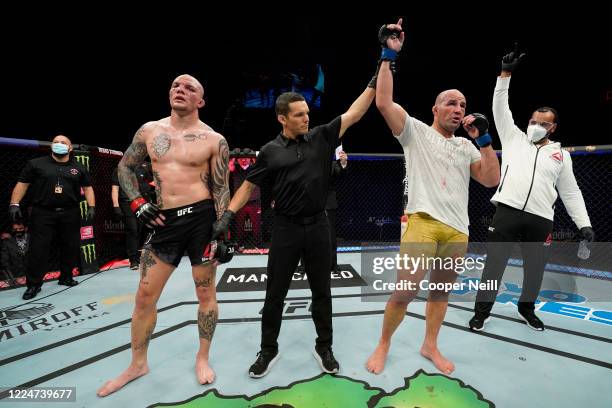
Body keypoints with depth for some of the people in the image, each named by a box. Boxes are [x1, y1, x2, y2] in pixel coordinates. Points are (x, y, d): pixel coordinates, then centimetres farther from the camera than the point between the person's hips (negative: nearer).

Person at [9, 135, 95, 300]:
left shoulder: (79, 168, 9)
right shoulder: (36, 164, 5)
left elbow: (87, 188, 9)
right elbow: (22, 184, 4)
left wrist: (91, 207, -2)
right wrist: (14, 204, -5)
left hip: (70, 214, 2)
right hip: (42, 214, -1)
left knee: (71, 247, 7)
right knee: (38, 249, -1)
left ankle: (66, 277, 23)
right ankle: (34, 284, 11)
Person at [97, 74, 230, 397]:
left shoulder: (214, 140, -2)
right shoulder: (150, 131, 9)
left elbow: (221, 189, -2)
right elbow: (125, 167, 19)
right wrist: (137, 203, 4)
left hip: (202, 218, -3)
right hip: (164, 222, 4)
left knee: (205, 292, 8)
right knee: (145, 295, 10)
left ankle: (202, 357, 31)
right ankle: (137, 364, 33)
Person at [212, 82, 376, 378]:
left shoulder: (321, 138, 2)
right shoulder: (270, 151, -2)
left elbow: (354, 113, 2)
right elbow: (248, 186, 2)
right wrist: (227, 216, -7)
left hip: (318, 227, 2)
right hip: (286, 229, -1)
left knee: (321, 292, 13)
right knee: (275, 294, 9)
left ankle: (324, 348, 33)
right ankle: (268, 350, 30)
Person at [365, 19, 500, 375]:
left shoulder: (466, 146, 19)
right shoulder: (416, 131, 5)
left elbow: (492, 180, 12)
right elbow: (383, 102, -8)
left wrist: (484, 138, 7)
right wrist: (389, 55, -6)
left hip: (459, 229, 6)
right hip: (424, 221, -5)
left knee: (442, 289, 14)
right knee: (406, 290, -8)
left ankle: (430, 347, 32)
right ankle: (383, 346, 14)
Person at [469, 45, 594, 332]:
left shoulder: (561, 154, 14)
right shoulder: (514, 137, 12)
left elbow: (571, 191, 14)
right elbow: (500, 108, 6)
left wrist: (584, 223, 6)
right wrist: (505, 73, 0)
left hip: (540, 220, 2)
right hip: (507, 212, -2)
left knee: (535, 268, 14)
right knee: (494, 263, -1)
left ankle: (526, 309, 37)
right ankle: (482, 311, 11)